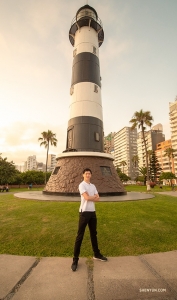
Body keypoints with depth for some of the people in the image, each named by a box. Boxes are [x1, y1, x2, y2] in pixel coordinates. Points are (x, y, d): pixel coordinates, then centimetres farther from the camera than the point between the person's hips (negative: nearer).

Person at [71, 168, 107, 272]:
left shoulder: (93, 186, 10)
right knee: (80, 236, 2)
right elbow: (87, 198, -22)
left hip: (93, 212, 7)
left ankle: (96, 254, 37)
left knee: (94, 234, 20)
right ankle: (75, 259, 15)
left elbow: (98, 198, 3)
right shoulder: (82, 185, -12)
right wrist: (94, 197, -5)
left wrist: (90, 197, -13)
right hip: (84, 212, -7)